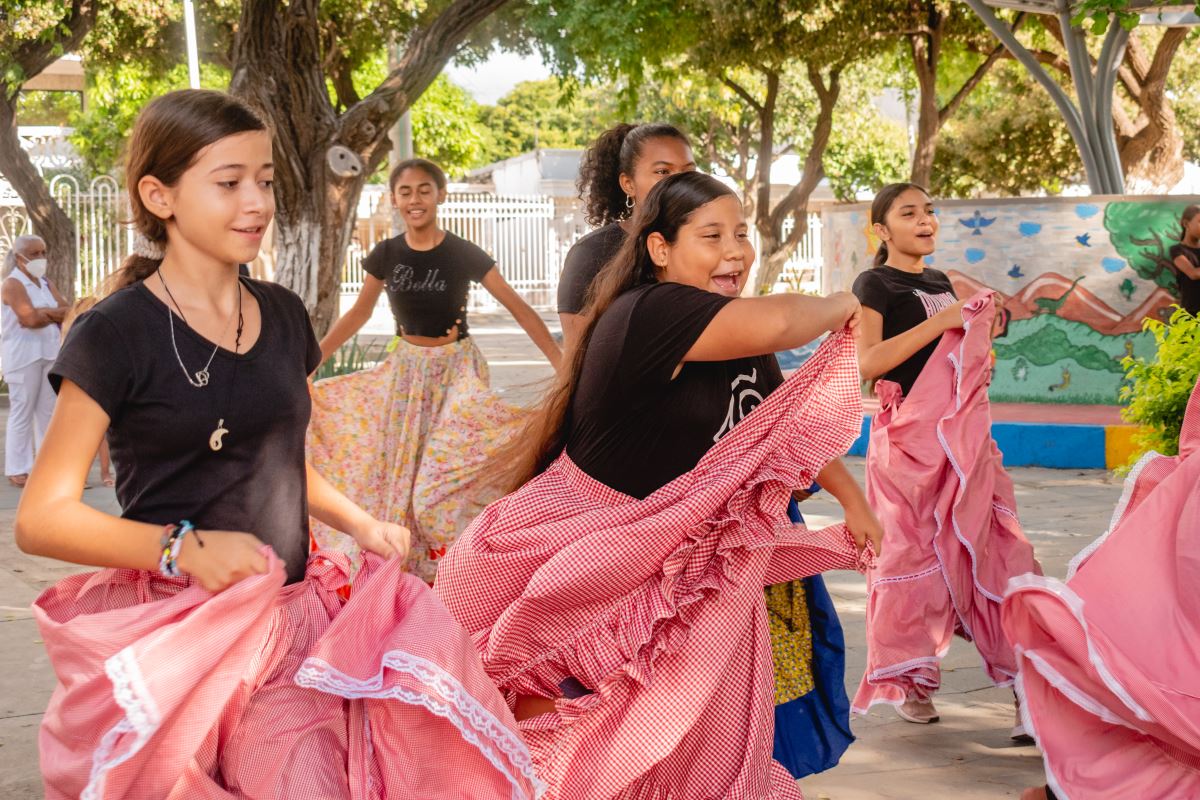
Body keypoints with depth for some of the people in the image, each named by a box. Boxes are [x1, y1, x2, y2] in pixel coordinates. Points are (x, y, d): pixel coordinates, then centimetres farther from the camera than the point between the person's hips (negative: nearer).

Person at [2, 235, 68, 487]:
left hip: (49, 353, 7)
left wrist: (43, 313, -11)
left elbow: (66, 311, 4)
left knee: (49, 410, 5)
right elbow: (30, 318, -18)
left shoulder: (46, 283, 17)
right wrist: (55, 315, -2)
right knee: (22, 412, -5)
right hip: (23, 355, -7)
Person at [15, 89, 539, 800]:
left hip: (292, 606, 6)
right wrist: (184, 547, -21)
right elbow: (42, 518, -8)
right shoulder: (118, 334, -7)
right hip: (174, 627, -6)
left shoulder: (282, 315, 13)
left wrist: (360, 522, 9)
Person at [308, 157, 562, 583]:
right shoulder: (386, 255, -2)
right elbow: (358, 313, 10)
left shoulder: (464, 254, -12)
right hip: (407, 368, 4)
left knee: (450, 469, -7)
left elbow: (519, 309, -12)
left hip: (456, 369, -4)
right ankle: (409, 564, 19)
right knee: (403, 467, 7)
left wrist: (565, 366, -19)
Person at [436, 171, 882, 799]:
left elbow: (794, 420, 19)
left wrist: (853, 501, 17)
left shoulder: (733, 343, 3)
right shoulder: (647, 312, -25)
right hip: (574, 552, -8)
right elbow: (776, 323, -38)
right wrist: (841, 308, -19)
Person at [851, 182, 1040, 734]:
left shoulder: (941, 283, 18)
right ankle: (906, 681, 9)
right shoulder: (875, 284, -2)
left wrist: (981, 331, 9)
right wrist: (940, 322, -16)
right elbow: (866, 362, -16)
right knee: (914, 550, -4)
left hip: (963, 432, 6)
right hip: (908, 434, -6)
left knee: (994, 543, 0)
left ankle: (1024, 673, 1)